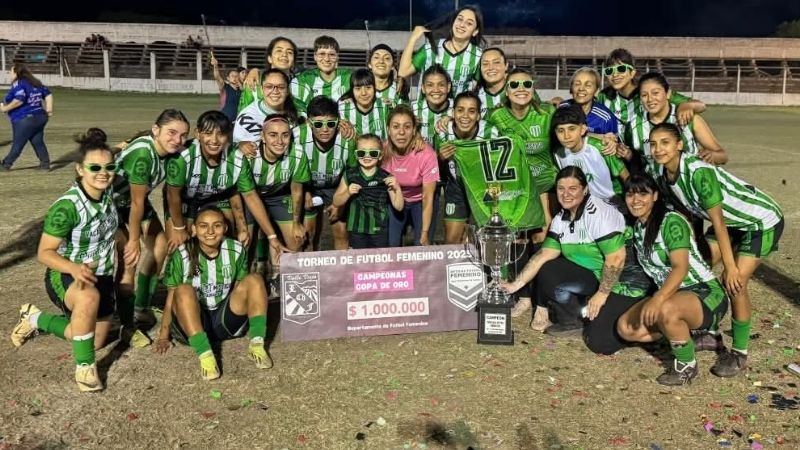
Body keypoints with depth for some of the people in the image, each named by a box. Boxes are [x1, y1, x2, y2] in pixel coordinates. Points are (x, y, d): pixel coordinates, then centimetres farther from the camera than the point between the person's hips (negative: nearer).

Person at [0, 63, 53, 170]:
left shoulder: (18, 84, -13)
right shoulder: (36, 82, 13)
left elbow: (19, 100, -24)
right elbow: (48, 94, 14)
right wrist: (49, 110, 11)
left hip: (25, 120, -8)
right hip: (40, 117, 8)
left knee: (17, 144, 1)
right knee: (38, 142, 11)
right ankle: (45, 163, 9)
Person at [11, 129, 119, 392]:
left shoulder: (108, 193, -9)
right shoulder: (66, 207, -28)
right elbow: (44, 253, -25)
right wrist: (74, 268, -41)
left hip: (102, 276, 7)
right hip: (65, 276, -7)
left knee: (96, 341, 18)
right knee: (89, 297, -43)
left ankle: (36, 319, 42)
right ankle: (84, 365, -23)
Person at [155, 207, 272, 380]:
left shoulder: (236, 250, -6)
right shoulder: (182, 255, -13)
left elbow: (240, 289, 5)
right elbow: (171, 296, -8)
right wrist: (163, 336, -7)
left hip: (226, 320, 2)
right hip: (192, 322, -2)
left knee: (254, 279, -18)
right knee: (184, 291, -31)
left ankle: (256, 345, -26)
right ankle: (205, 355, -40)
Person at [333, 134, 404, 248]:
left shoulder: (386, 178, -5)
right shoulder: (349, 176, -2)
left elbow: (398, 207, -2)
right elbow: (336, 202, 2)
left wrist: (397, 188, -18)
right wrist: (348, 193, -16)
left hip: (379, 230, -1)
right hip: (357, 230, 1)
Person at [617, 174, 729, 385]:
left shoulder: (671, 222, -18)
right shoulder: (637, 227, 8)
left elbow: (681, 267, -30)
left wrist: (658, 299, -43)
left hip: (707, 294, -8)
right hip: (672, 296, 8)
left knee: (665, 310, -39)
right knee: (626, 328, -8)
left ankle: (687, 365, -13)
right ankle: (685, 333, 11)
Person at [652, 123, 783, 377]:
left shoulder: (699, 172, -33)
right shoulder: (664, 175, -10)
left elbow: (718, 221, -30)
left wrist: (730, 266, -26)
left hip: (762, 220, -8)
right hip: (733, 221, 8)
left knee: (735, 283, -15)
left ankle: (739, 354, 2)